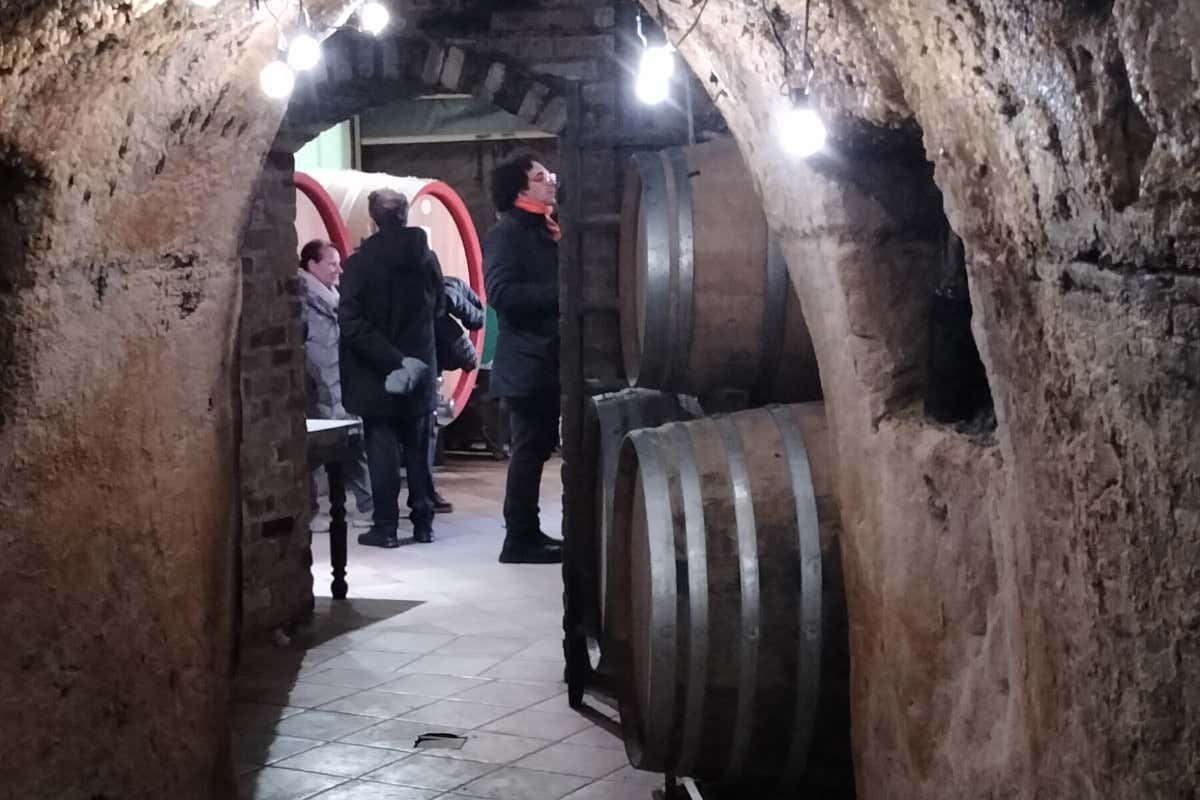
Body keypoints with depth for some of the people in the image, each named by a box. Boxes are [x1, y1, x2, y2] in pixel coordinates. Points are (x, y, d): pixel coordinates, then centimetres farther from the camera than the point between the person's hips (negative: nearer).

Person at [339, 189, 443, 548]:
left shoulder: (360, 263, -13)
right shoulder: (426, 258, -2)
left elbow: (352, 323, -18)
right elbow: (438, 307, 10)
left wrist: (389, 359, -17)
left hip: (376, 373, -3)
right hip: (420, 367, 4)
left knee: (382, 448, 2)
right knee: (418, 447, 12)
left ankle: (386, 525, 2)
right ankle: (423, 521, 16)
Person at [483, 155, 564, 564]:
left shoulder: (542, 231, 17)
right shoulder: (505, 234, -11)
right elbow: (502, 293, -23)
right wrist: (558, 293, -24)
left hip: (547, 360, 9)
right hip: (527, 362, -9)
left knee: (537, 448, 13)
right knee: (530, 449, -6)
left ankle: (528, 533, 20)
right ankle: (519, 539, -1)